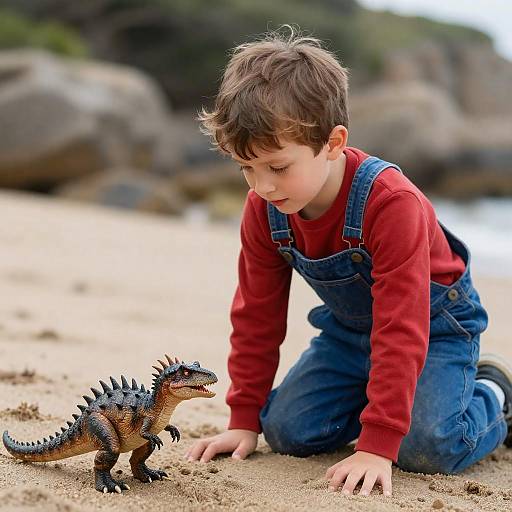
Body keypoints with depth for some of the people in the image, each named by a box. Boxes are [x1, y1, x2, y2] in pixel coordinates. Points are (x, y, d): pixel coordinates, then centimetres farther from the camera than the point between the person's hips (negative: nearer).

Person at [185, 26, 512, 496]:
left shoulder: (392, 203, -36)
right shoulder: (264, 211, -16)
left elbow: (401, 329, -36)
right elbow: (257, 316, -4)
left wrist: (376, 447, -38)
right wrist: (245, 420, -5)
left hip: (434, 323, -5)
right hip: (350, 328, 6)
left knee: (426, 447, -25)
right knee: (288, 430, -10)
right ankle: (371, 393, 18)